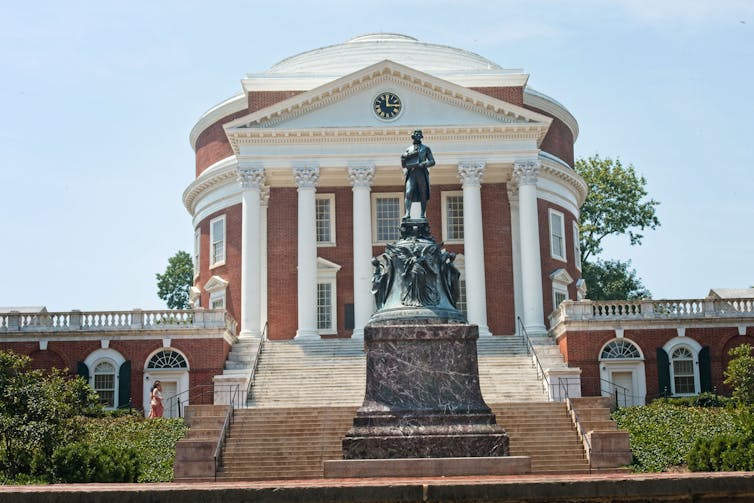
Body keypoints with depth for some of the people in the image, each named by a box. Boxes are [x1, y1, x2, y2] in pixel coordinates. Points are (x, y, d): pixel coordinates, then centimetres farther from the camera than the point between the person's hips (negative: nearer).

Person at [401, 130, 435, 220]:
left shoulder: (425, 148, 14)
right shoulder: (408, 150, 18)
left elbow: (432, 161, 7)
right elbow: (403, 165, 18)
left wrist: (424, 164, -12)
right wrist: (402, 158, -3)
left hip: (422, 173, -1)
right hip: (411, 174, 1)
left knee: (423, 195, -2)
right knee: (408, 193, -16)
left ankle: (423, 215, 1)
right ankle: (407, 213, -24)